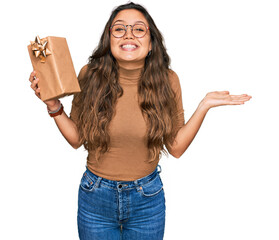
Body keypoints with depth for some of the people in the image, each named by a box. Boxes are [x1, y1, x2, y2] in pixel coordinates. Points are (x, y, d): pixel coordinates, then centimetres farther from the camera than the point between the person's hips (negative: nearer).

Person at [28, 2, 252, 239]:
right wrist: (54, 106, -14)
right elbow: (77, 138, -2)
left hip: (148, 200, 0)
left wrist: (204, 106, -13)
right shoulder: (90, 75, -11)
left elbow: (175, 147, -6)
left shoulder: (166, 80, -10)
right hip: (95, 197, 0)